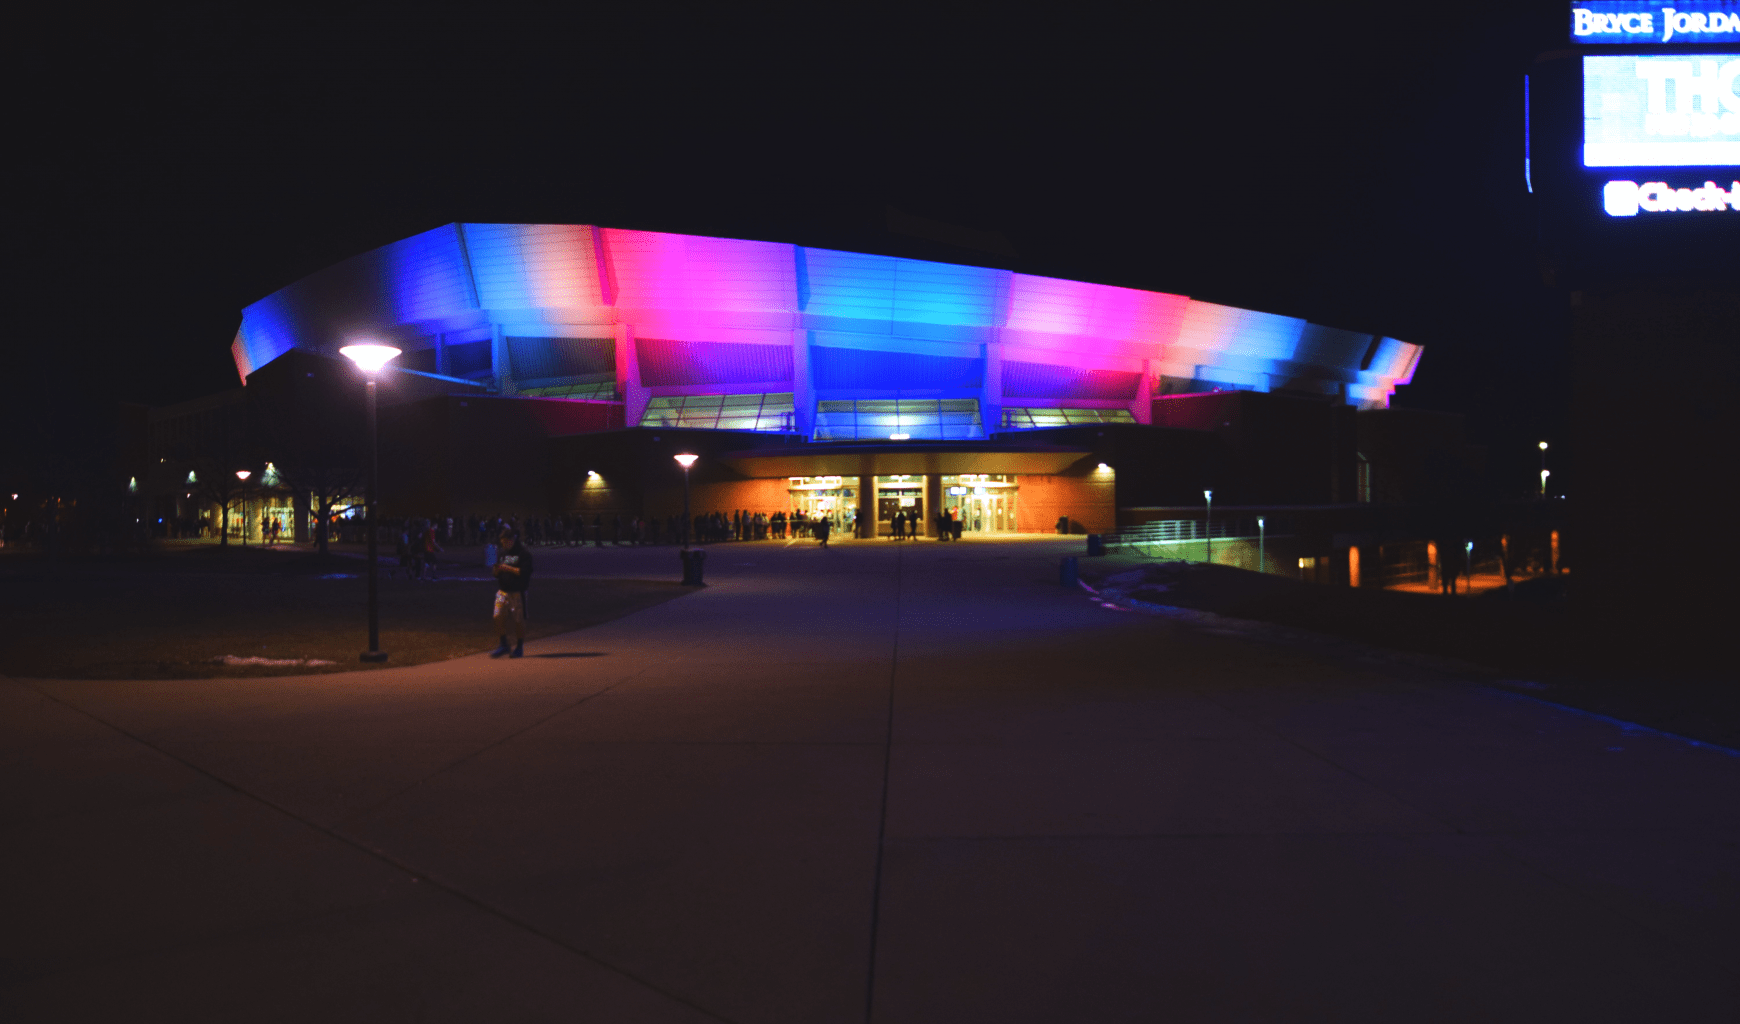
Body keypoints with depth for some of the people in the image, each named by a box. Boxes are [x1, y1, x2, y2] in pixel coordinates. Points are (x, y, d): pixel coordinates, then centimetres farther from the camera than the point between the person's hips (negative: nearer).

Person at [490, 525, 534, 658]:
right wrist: (497, 570, -3)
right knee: (498, 617, -2)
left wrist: (508, 568, -17)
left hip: (517, 592, -6)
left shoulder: (524, 554, -5)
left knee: (518, 620, -1)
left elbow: (525, 572, -15)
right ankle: (504, 645, 11)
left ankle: (519, 647, 12)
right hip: (502, 591, 6)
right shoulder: (502, 554, 17)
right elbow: (497, 573, 20)